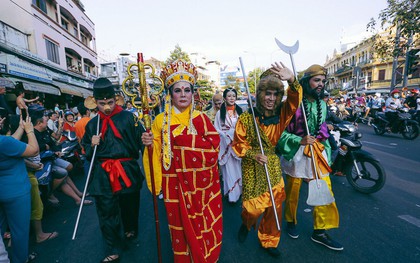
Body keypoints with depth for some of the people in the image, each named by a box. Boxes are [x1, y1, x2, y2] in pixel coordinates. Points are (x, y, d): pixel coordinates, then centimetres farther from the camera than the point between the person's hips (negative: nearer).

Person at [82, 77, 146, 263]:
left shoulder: (128, 118, -5)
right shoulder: (92, 124, 8)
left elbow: (140, 141, -11)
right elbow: (87, 153, 16)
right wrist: (92, 145, -6)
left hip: (127, 171, -2)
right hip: (103, 175, 3)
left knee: (129, 205, 16)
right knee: (106, 212, 8)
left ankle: (130, 230, 47)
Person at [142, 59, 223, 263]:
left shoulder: (201, 118, 0)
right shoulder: (161, 120, -1)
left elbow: (214, 145, -13)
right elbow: (157, 153, 2)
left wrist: (183, 135, -17)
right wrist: (150, 144, -19)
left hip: (201, 183, 1)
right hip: (176, 184, 0)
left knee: (204, 223, 13)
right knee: (181, 226, 12)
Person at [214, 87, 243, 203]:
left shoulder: (239, 111, 6)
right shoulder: (220, 113, -3)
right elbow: (217, 130, -2)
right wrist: (228, 137, -11)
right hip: (226, 145, -3)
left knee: (238, 167, 12)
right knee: (229, 169, 2)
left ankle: (239, 190, 30)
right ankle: (232, 194, 12)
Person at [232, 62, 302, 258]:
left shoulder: (280, 115, -2)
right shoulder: (246, 118, -12)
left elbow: (295, 100, -16)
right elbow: (238, 144, -7)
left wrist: (292, 80, -35)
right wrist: (253, 155, -23)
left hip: (274, 169, 4)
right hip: (253, 170, -4)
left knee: (275, 207, 12)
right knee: (253, 208, 0)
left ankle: (269, 241, 37)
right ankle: (246, 224, 39)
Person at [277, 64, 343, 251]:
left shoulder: (322, 104, 8)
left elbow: (322, 130, 18)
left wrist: (327, 153, 18)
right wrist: (300, 141, -26)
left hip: (318, 153, 6)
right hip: (296, 153, -5)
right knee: (293, 192, 12)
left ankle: (320, 232, 25)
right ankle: (291, 221, 38)